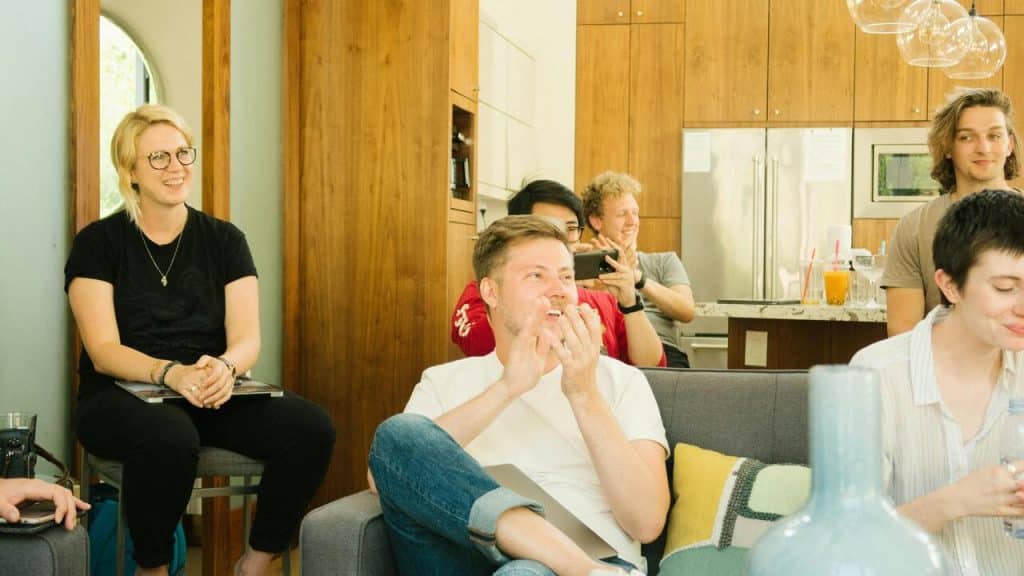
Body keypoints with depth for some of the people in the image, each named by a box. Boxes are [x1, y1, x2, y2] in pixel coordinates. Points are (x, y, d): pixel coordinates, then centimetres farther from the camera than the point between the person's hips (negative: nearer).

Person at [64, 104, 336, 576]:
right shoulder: (99, 243, 0)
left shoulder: (224, 240, 8)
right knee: (170, 437, -39)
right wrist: (170, 373, -30)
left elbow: (247, 338, -1)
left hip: (210, 396, 3)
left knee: (311, 428, -24)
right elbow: (104, 352, -9)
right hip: (121, 397, -3)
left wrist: (224, 367, -26)